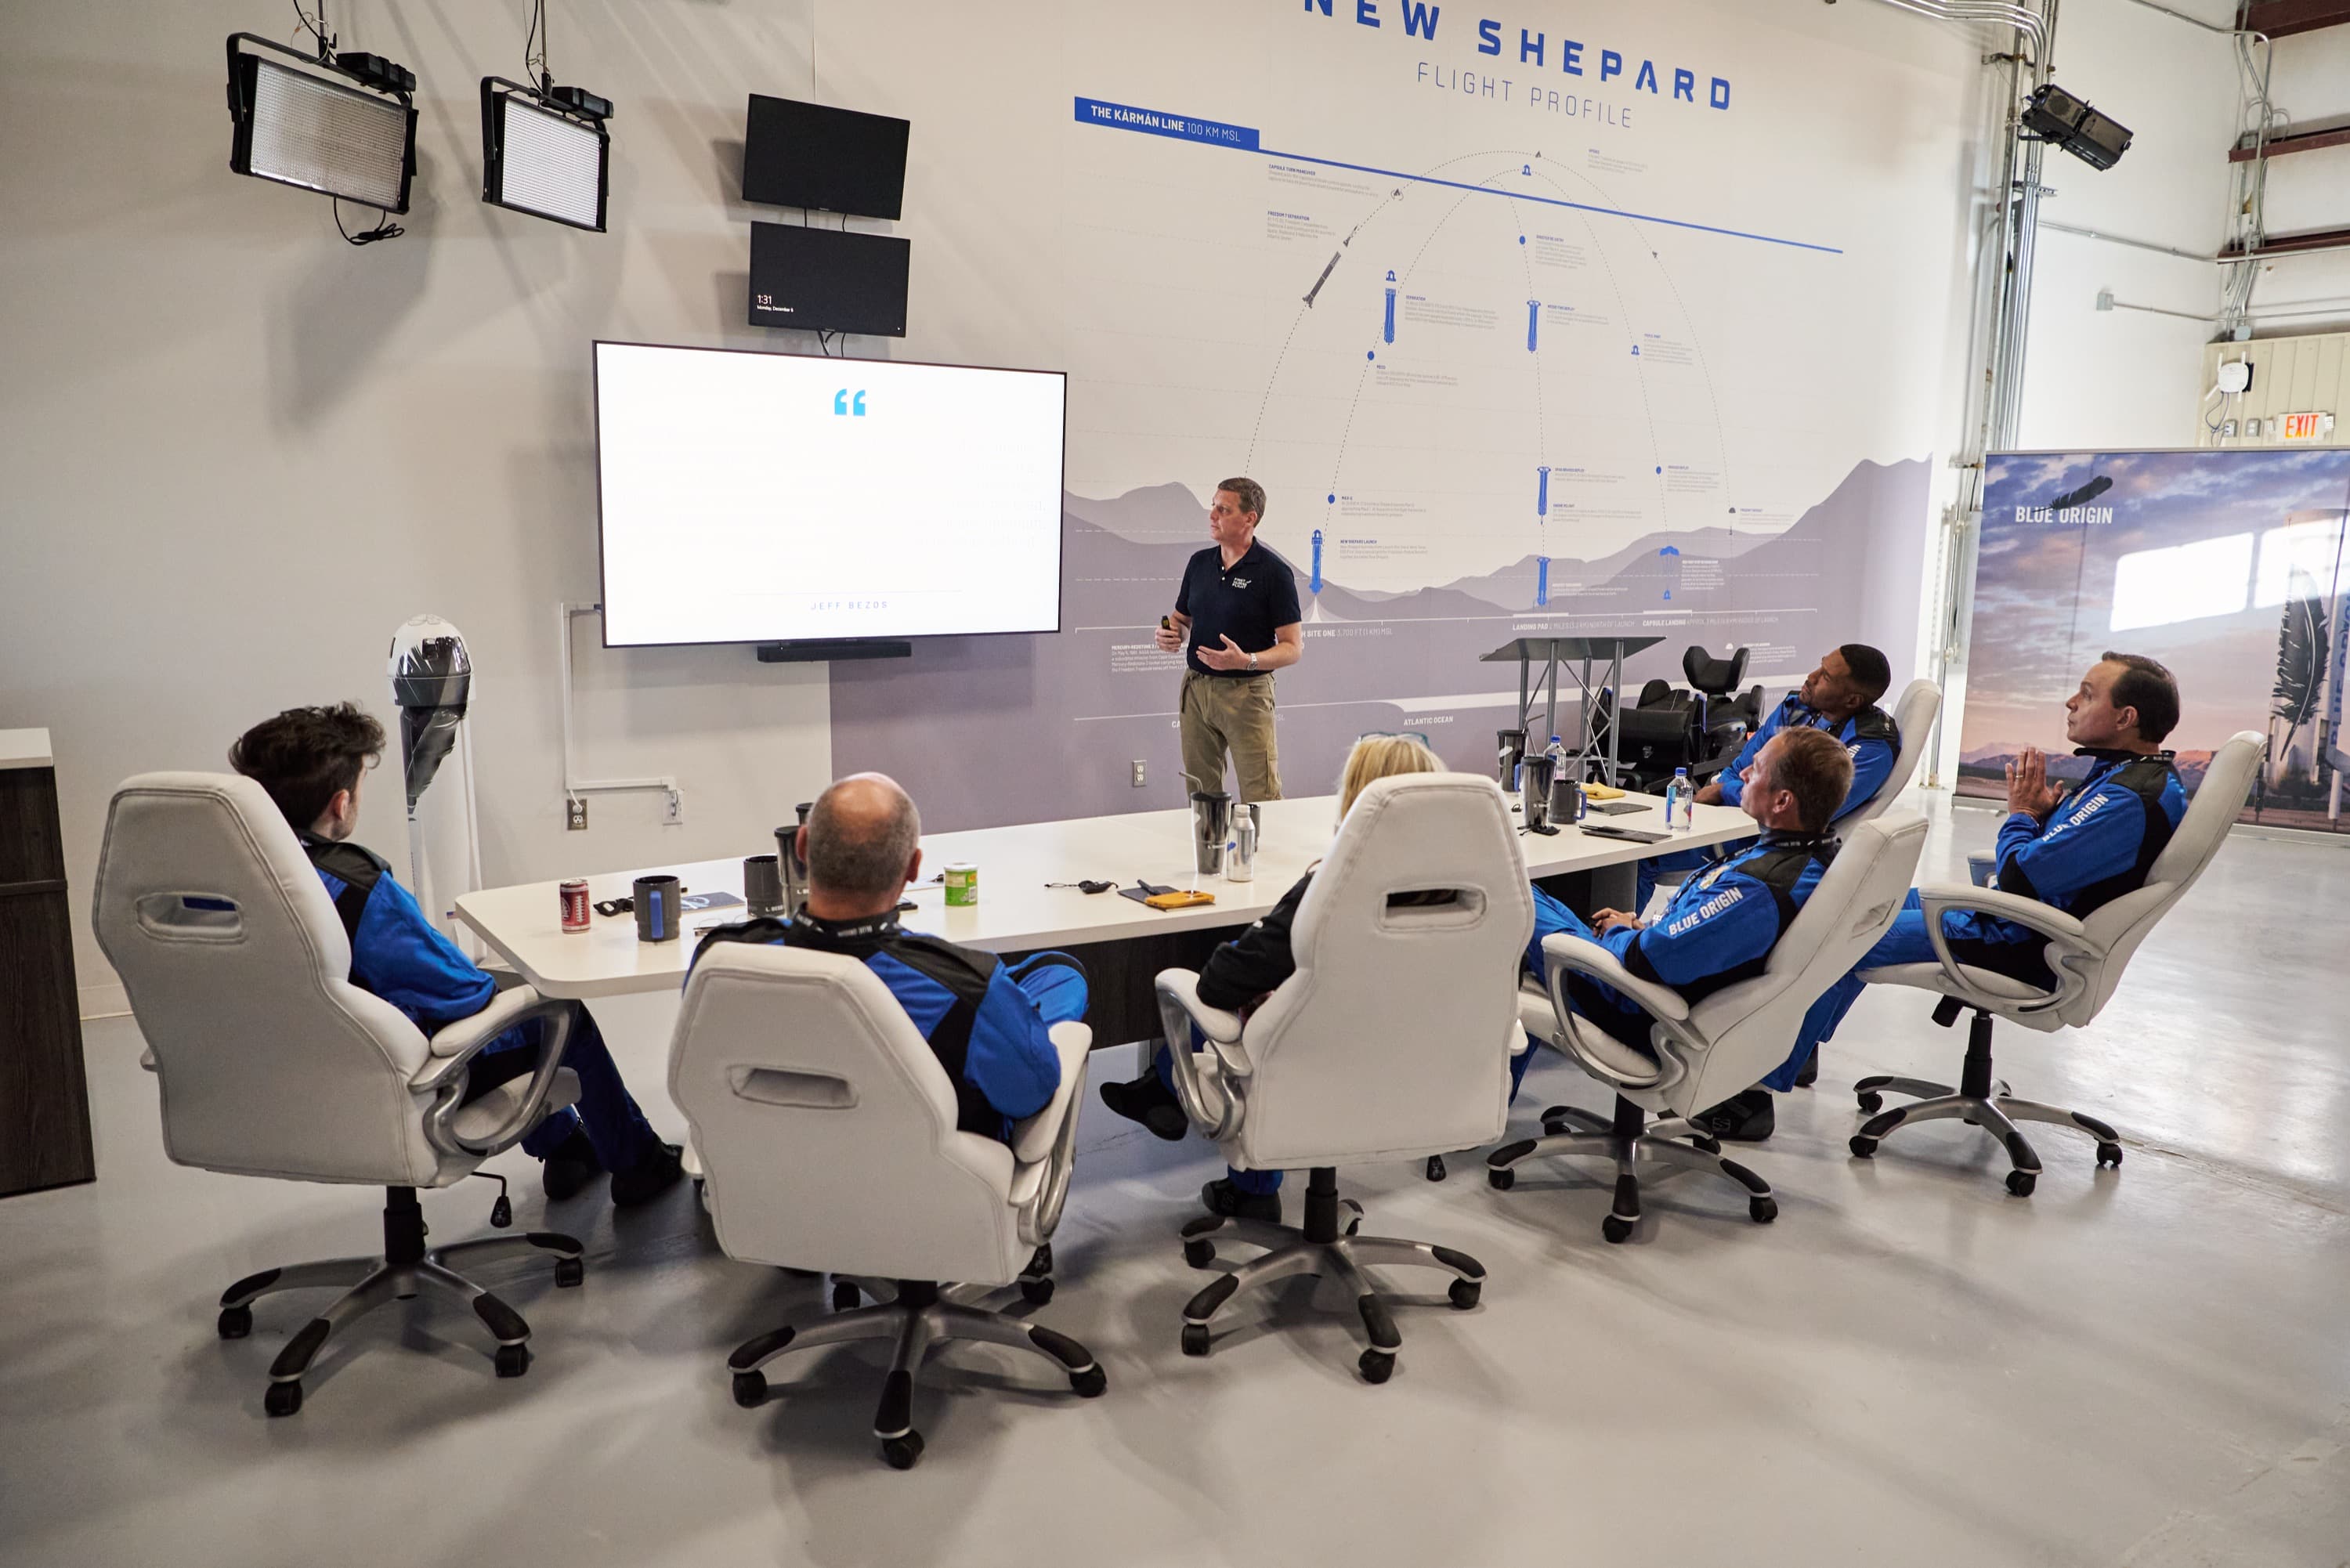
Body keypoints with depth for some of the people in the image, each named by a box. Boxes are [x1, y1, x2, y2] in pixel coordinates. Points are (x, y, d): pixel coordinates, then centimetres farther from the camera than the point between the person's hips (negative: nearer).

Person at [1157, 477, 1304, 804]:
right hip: (1196, 688, 6)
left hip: (1246, 692, -5)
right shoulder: (1199, 562, 9)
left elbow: (1293, 647, -9)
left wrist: (1247, 661, -26)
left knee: (1261, 800, -5)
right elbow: (1182, 620, 20)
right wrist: (1170, 635, -4)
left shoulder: (1274, 572, -8)